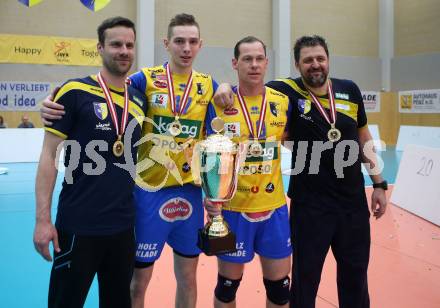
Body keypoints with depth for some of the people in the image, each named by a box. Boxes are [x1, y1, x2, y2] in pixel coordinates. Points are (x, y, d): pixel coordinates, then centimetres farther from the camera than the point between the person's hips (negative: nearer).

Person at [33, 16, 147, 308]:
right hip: (78, 226, -5)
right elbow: (49, 156, -7)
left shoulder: (140, 99, 7)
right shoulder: (75, 92, -8)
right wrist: (43, 219, -11)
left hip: (124, 226, 5)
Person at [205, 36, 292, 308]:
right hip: (233, 208, -2)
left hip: (274, 207, 3)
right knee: (228, 284, 12)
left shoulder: (283, 101, 1)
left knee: (279, 285, 12)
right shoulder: (220, 104, -6)